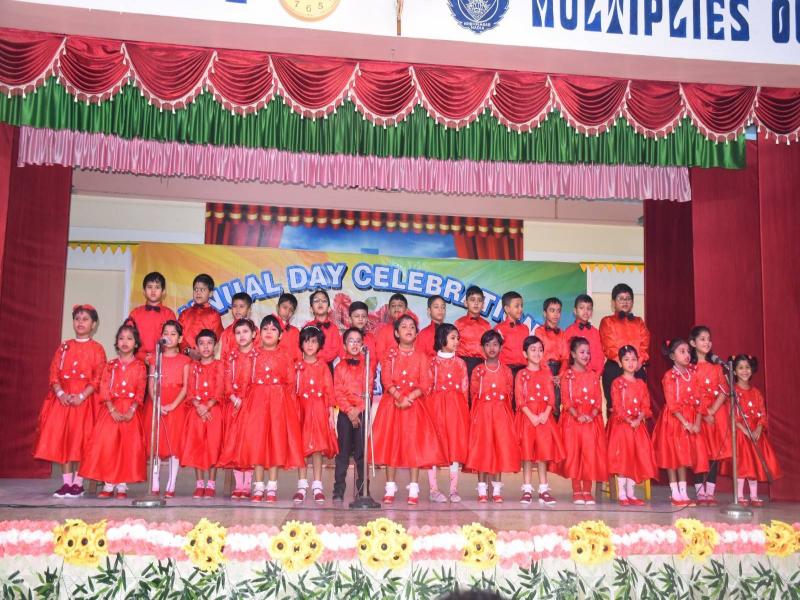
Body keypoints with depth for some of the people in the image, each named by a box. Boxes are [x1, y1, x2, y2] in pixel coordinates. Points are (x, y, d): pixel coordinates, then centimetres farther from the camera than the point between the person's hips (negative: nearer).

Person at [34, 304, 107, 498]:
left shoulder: (96, 349, 3)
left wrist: (81, 396, -17)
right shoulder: (64, 347, 13)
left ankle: (78, 483, 0)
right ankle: (66, 482, 5)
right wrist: (61, 393, -11)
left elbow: (98, 378, -5)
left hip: (85, 399, -3)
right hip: (62, 398, 4)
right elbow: (54, 373, 6)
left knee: (80, 439, -6)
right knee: (62, 438, -1)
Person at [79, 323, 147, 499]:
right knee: (107, 445, -5)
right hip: (110, 410, 1)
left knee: (128, 447, -4)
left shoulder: (140, 366, 5)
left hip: (131, 411, -1)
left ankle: (122, 485, 4)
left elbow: (140, 392, -3)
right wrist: (113, 410, -13)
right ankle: (108, 485, 3)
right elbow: (104, 390, 0)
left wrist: (131, 411, -16)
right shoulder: (110, 366, 9)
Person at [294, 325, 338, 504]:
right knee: (300, 447, 0)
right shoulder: (297, 367, 7)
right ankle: (302, 486, 7)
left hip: (319, 410, 0)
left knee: (317, 447, -2)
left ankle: (317, 487, 2)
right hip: (301, 409, 1)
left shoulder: (323, 367, 7)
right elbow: (291, 391, 4)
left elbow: (329, 392, 4)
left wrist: (331, 414, -1)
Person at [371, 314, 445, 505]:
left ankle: (414, 489, 2)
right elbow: (386, 380, -5)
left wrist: (409, 397, -17)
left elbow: (424, 384, -3)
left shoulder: (420, 357, 6)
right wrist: (399, 396, -18)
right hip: (392, 403, 0)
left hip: (415, 404, 0)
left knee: (414, 444, -3)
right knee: (390, 444, 0)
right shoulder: (390, 355, 6)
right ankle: (390, 488, 8)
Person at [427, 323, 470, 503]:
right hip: (436, 406, -2)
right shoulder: (433, 362, 1)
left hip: (456, 407, 2)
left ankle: (454, 490, 8)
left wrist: (464, 410, 1)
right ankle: (434, 490, 5)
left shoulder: (460, 363, 9)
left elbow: (464, 389, 8)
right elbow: (427, 388, 0)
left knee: (456, 446, 1)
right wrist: (427, 407, -8)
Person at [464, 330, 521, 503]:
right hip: (482, 414, -1)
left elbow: (510, 395, 8)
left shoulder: (506, 371, 7)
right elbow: (474, 394, 4)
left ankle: (497, 489, 9)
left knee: (500, 449, 0)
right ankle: (482, 490, 5)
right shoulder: (478, 370, 4)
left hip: (501, 414, 1)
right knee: (481, 450, -2)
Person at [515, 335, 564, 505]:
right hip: (527, 417, -2)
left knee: (543, 452, 3)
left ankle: (543, 490, 9)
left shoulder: (546, 374, 10)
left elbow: (551, 398, 4)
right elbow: (520, 400, -6)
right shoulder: (521, 374, 2)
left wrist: (545, 414, -11)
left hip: (544, 417, 2)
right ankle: (527, 490, 5)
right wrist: (532, 416, -15)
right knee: (527, 453, -1)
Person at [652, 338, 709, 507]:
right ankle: (675, 494, 4)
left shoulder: (692, 375, 8)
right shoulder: (669, 376, -8)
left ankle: (683, 493, 14)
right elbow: (672, 404, -14)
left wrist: (697, 423, -8)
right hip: (673, 419, -5)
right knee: (673, 457, -2)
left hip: (691, 419, 5)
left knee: (685, 456, 8)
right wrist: (685, 423, -18)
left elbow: (698, 401, 3)